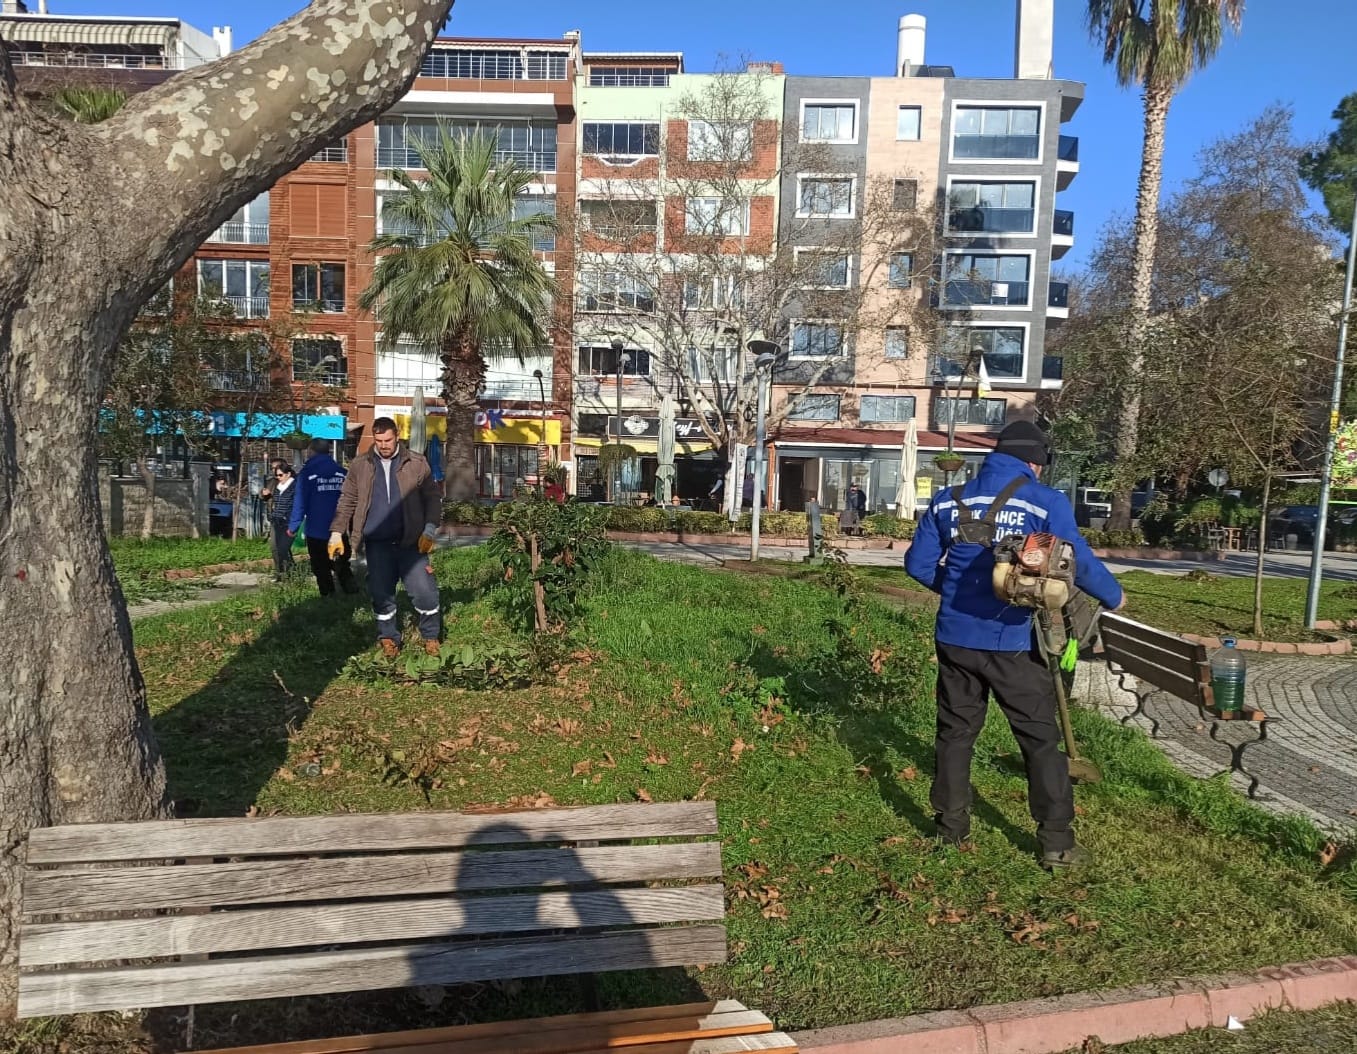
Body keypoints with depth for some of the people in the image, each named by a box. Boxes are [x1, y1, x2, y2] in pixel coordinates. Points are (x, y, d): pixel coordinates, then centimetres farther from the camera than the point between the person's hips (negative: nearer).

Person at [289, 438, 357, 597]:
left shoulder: (308, 472, -7)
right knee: (342, 566, 15)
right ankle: (353, 593, -1)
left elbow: (300, 503, -9)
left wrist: (293, 527, 0)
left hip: (316, 532, -3)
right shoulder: (342, 472, 1)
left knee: (321, 570, 8)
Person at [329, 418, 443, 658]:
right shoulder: (360, 465, 6)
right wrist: (337, 532, -1)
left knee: (424, 590, -3)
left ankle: (431, 636, 17)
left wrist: (430, 530, -10)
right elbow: (347, 501, 7)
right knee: (381, 594, 7)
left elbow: (432, 499, 1)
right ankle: (389, 638, 25)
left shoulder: (417, 464, 1)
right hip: (377, 543, 2)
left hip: (410, 541, -1)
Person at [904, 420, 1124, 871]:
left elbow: (917, 563, 6)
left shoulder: (948, 499, 5)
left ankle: (951, 826, 27)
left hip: (955, 637, 4)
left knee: (955, 732, 16)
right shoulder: (1047, 502, -7)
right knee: (1042, 740, 10)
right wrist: (1114, 597, 8)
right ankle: (1057, 842, 18)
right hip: (1012, 643, -3)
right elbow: (1079, 562, -11)